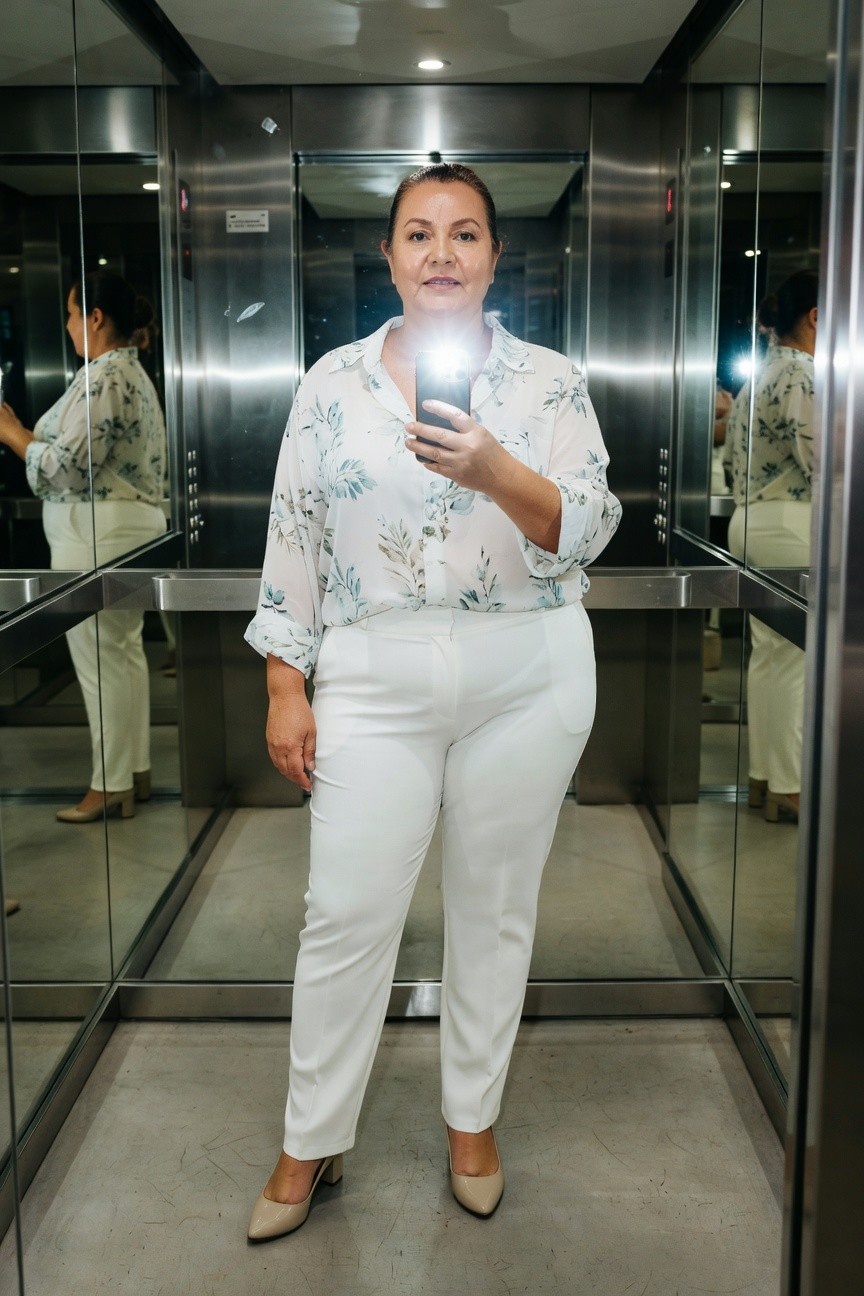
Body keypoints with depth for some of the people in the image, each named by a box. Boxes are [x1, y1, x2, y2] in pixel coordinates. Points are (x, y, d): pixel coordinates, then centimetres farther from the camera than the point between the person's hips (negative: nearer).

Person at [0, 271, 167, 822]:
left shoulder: (103, 378, -16)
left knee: (100, 660, -3)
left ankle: (111, 787, 6)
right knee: (126, 651, 15)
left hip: (97, 533, -11)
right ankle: (136, 772, 24)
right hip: (134, 525, 11)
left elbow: (67, 468, -19)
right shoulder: (132, 372, 17)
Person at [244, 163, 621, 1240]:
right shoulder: (332, 383, 5)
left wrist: (496, 472, -28)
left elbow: (586, 529, -9)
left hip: (528, 677, 0)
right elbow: (294, 540, 5)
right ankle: (311, 1143, 22)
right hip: (376, 680, 0)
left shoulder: (549, 382, 2)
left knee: (495, 906, 11)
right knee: (346, 915, 2)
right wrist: (285, 688, 0)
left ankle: (472, 1119, 32)